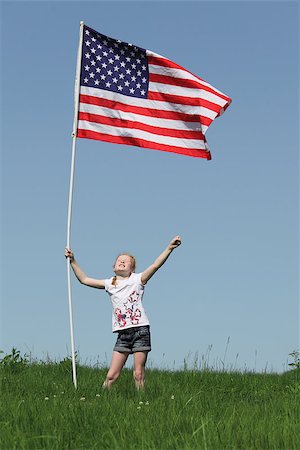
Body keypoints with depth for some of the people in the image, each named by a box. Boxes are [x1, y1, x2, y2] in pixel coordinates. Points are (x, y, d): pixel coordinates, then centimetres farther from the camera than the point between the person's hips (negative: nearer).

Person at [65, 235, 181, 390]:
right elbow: (84, 279, 15)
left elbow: (155, 265, -10)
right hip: (123, 334, 3)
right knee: (111, 376, -2)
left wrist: (170, 248, -21)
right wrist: (73, 261, 10)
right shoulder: (109, 284, 12)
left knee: (139, 374, -2)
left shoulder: (137, 280, 3)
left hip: (140, 330, -3)